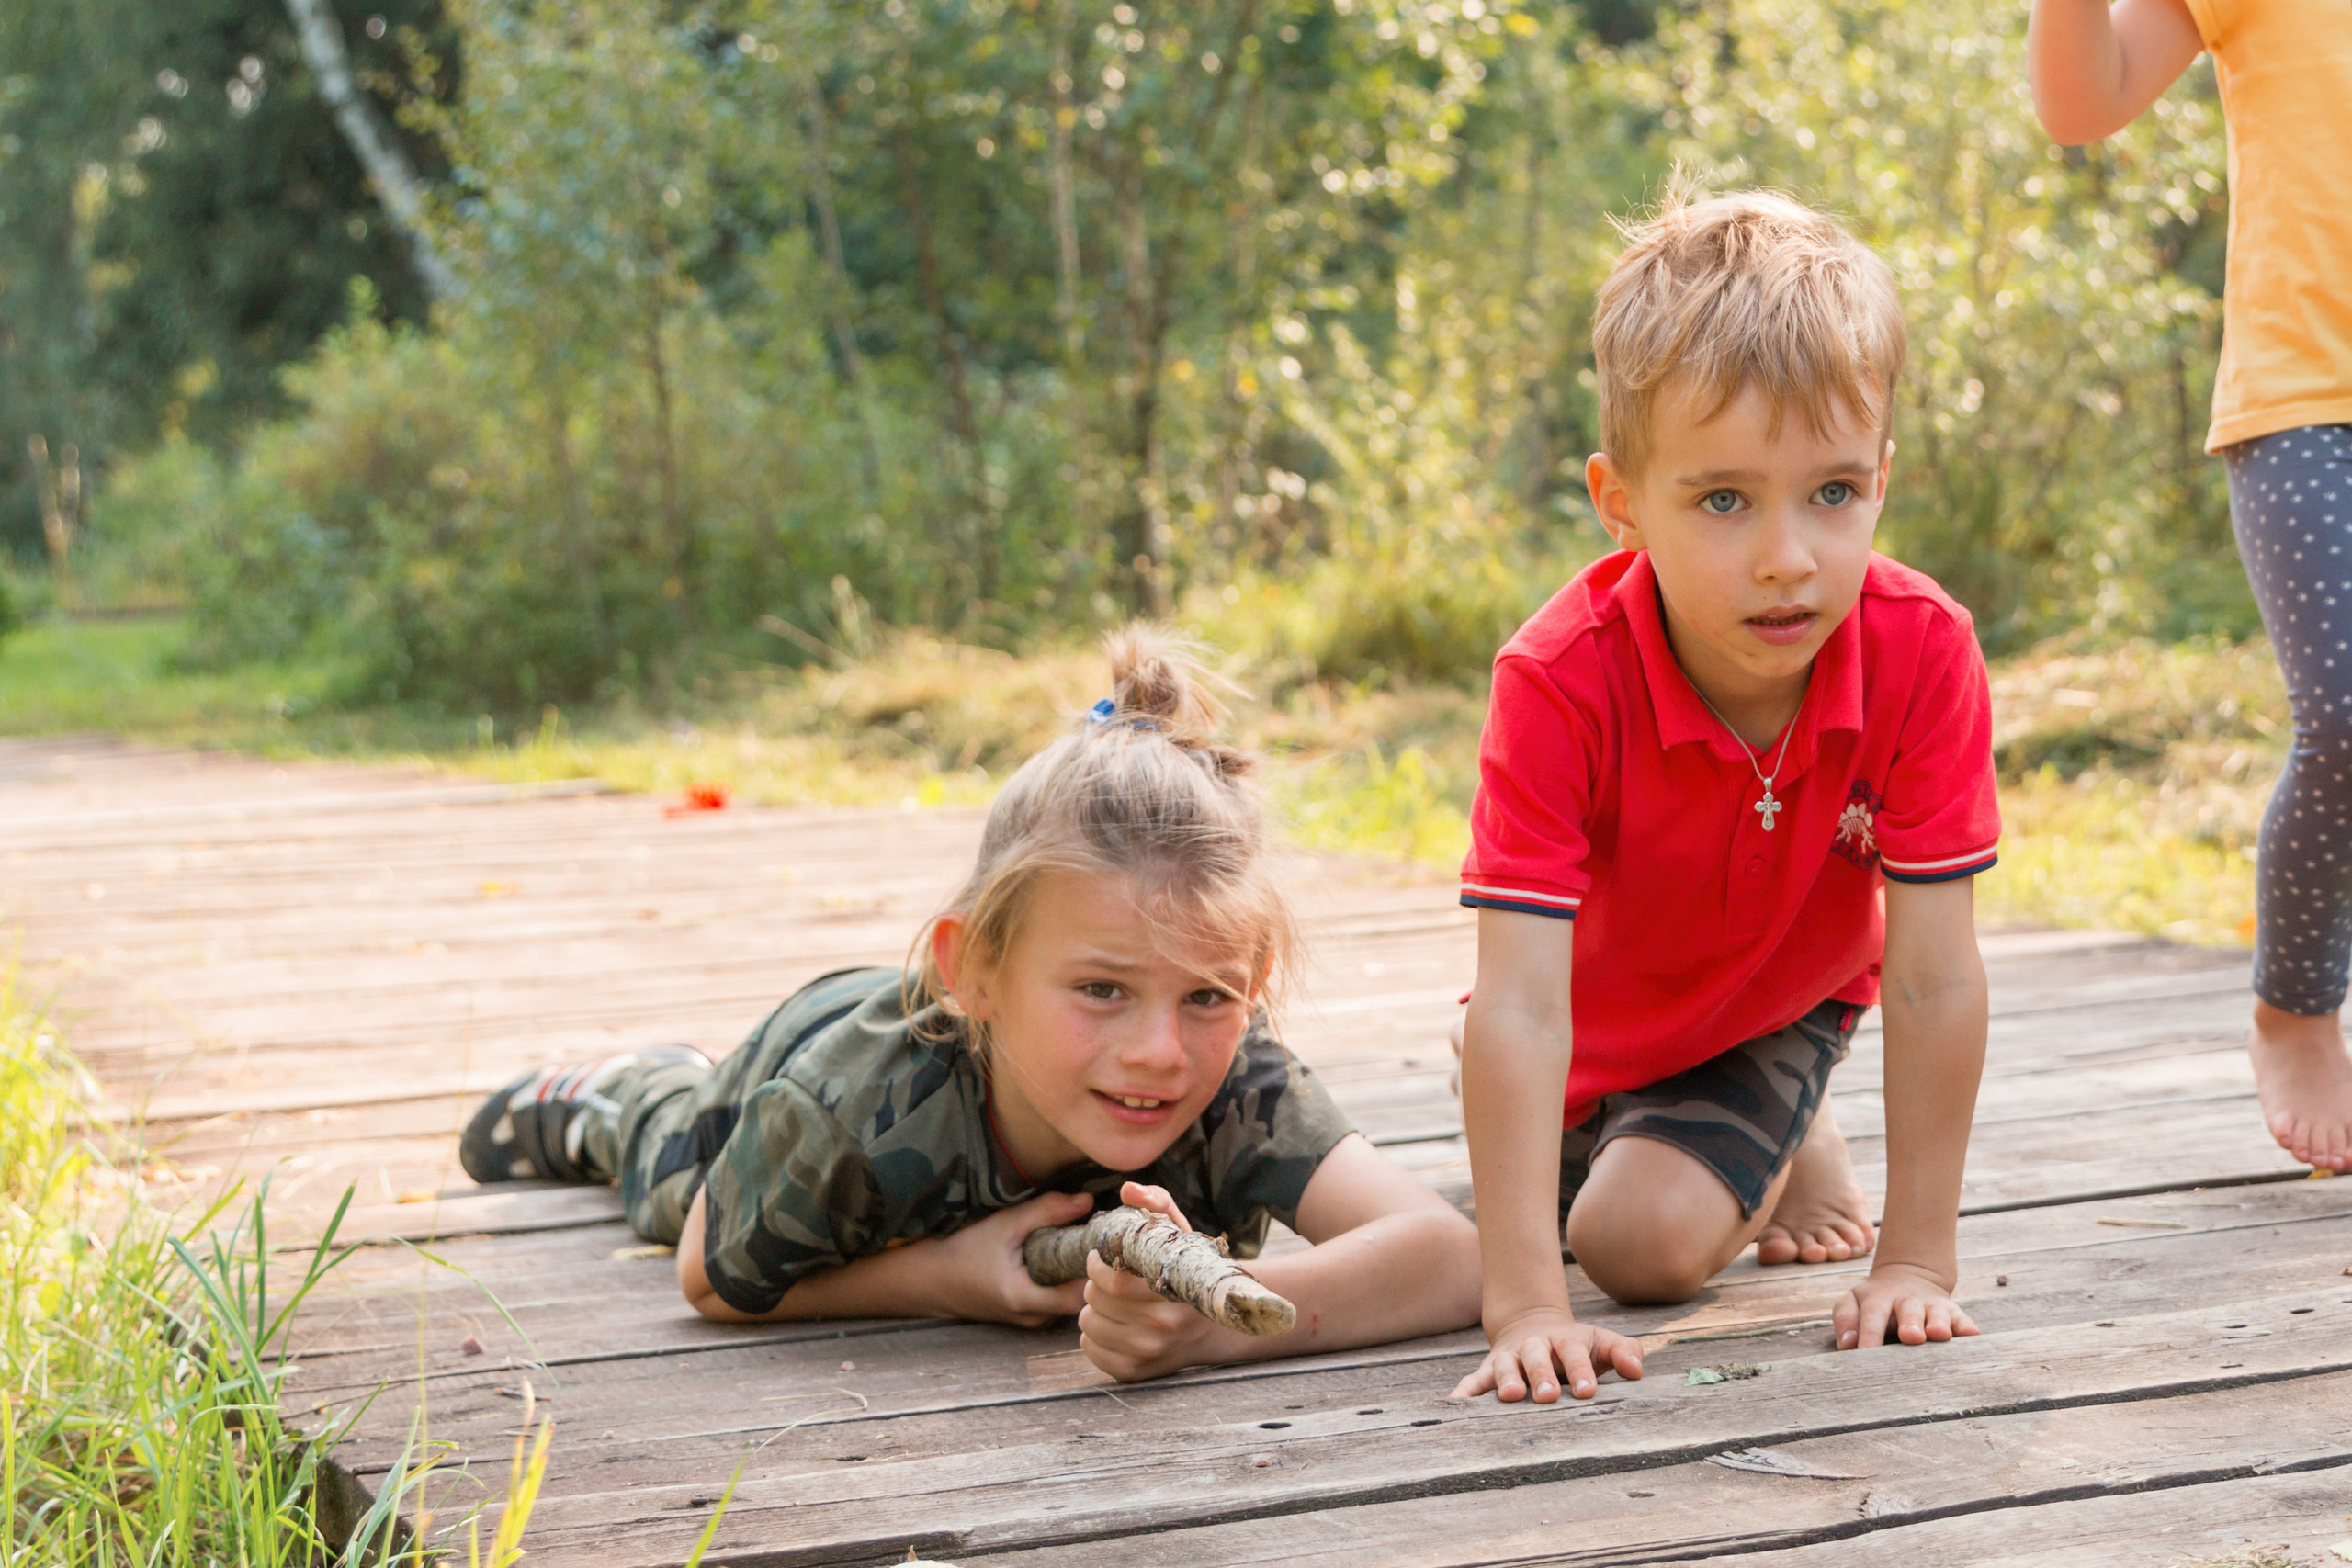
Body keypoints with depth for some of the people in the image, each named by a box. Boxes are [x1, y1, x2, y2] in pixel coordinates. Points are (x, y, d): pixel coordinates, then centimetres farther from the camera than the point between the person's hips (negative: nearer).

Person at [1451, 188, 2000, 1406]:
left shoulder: (1923, 656, -34)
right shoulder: (1561, 683, -39)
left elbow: (1932, 978, -29)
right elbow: (1518, 1001, -43)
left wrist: (1918, 1260, -30)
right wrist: (1525, 1307, -48)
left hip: (1786, 998, -1)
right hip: (1600, 1012, 1)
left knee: (1648, 1238, -19)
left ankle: (1797, 1142, 13)